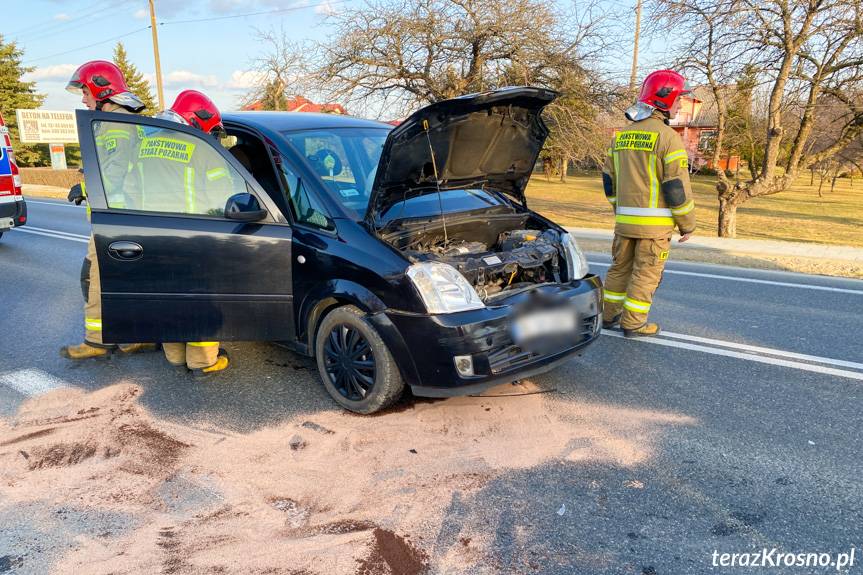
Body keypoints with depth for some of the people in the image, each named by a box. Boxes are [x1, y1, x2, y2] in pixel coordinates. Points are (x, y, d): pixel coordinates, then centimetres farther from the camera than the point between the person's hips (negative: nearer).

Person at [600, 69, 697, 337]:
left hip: (624, 219, 6)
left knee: (620, 267, 16)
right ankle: (633, 324, 9)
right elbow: (677, 187, -13)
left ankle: (609, 316, 24)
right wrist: (687, 224, -3)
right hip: (655, 222, -6)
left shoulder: (621, 135, 10)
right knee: (645, 274, 3)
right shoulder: (668, 136, -12)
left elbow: (609, 181, 14)